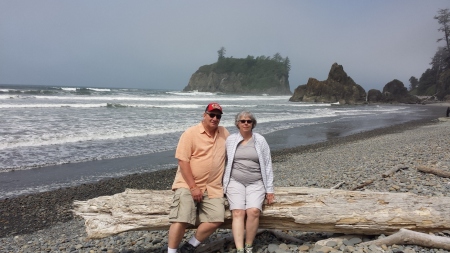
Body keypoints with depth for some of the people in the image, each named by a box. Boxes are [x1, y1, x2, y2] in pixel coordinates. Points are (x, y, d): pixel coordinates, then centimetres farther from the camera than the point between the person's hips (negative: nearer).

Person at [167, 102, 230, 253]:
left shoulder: (224, 133, 8)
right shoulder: (190, 133, -7)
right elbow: (183, 161, -12)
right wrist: (193, 187, -16)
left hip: (213, 188, 4)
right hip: (188, 185, -4)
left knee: (217, 219, -11)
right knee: (181, 220, -17)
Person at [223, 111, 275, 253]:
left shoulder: (260, 140, 5)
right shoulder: (230, 140, 5)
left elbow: (267, 165, 6)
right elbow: (224, 162, 8)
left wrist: (269, 189, 3)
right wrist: (224, 183, 4)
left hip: (256, 183, 0)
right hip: (235, 182, 0)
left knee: (254, 211, -23)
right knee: (238, 212, -21)